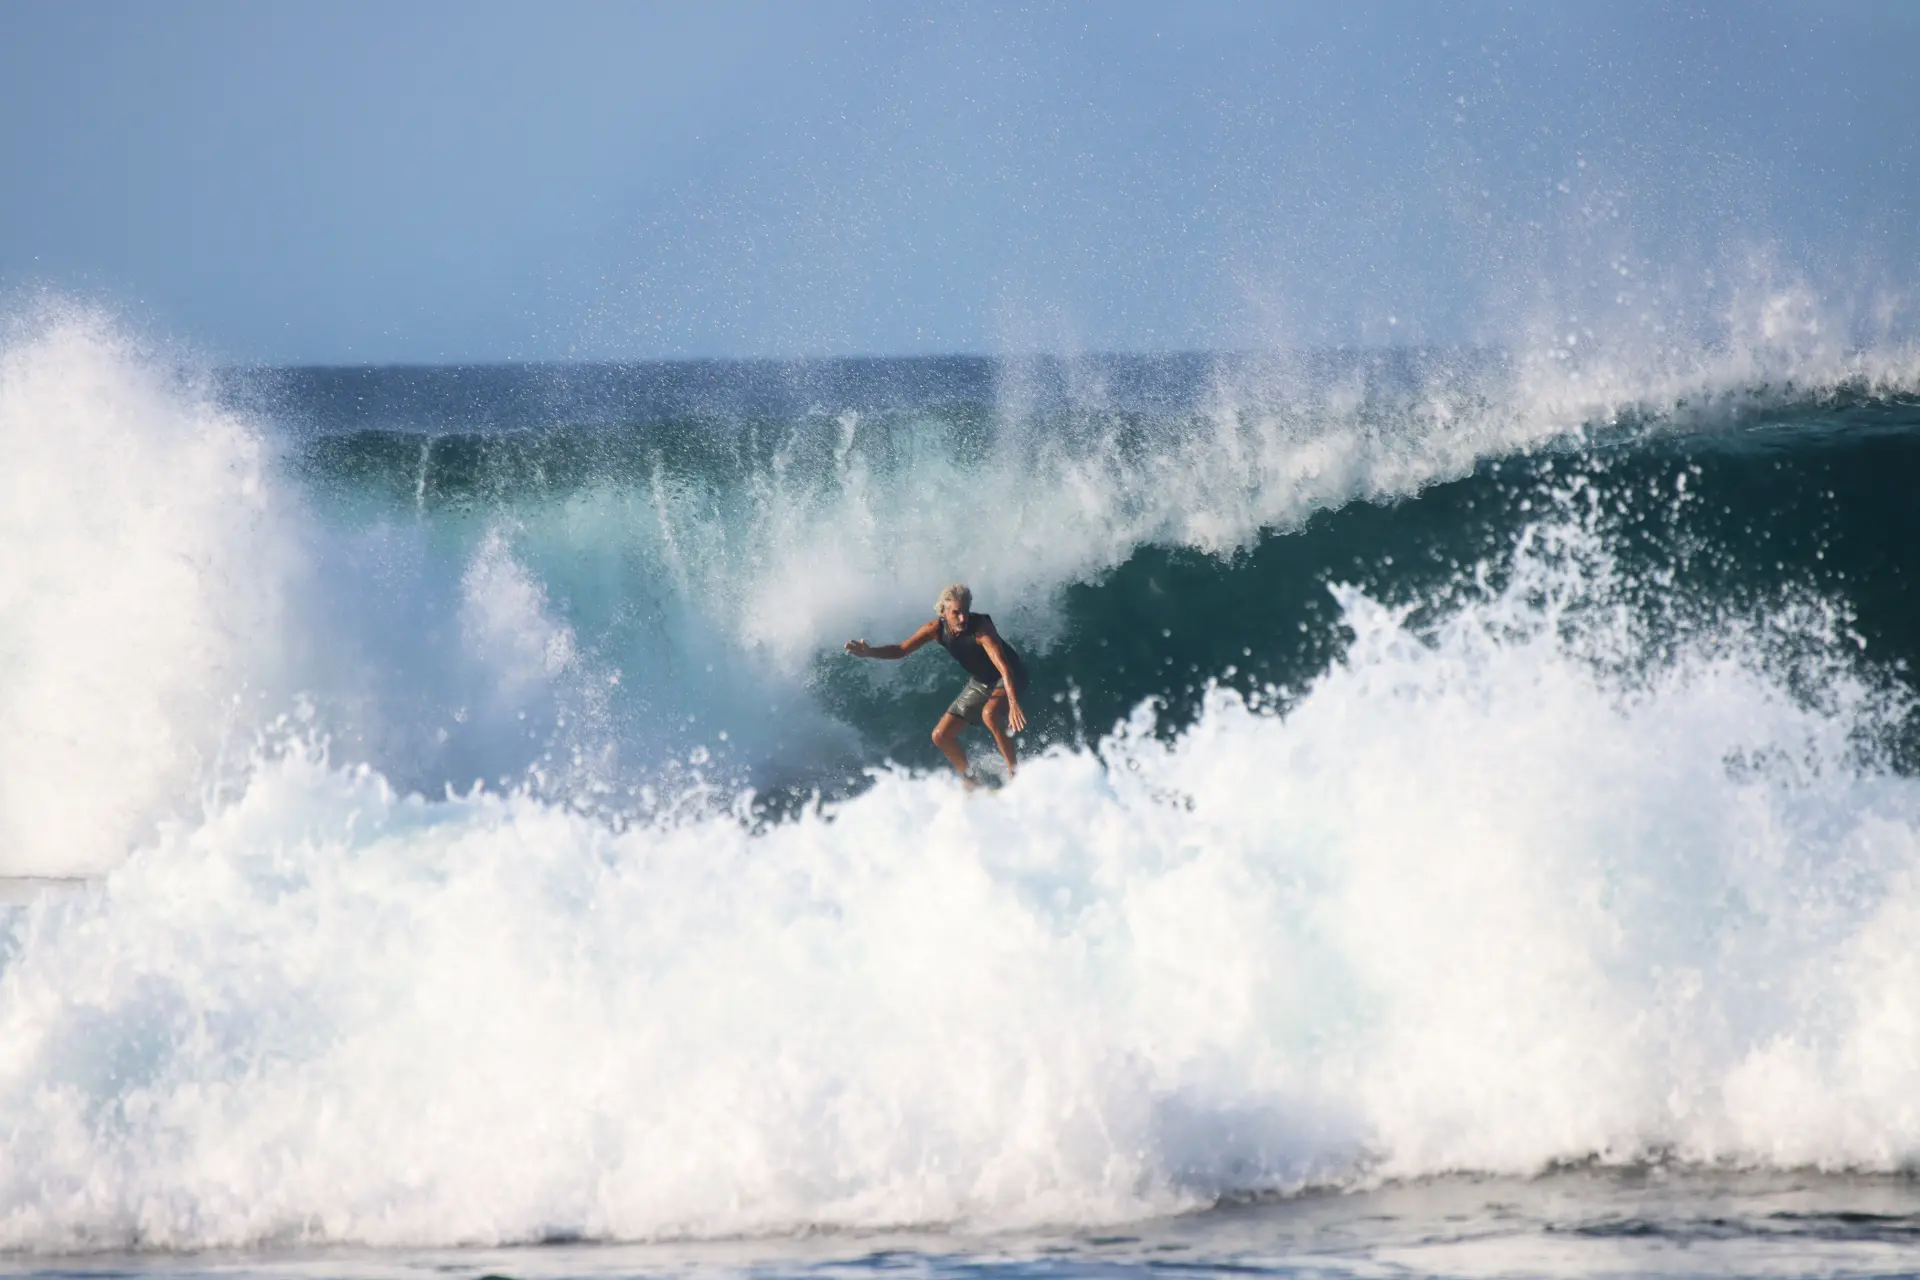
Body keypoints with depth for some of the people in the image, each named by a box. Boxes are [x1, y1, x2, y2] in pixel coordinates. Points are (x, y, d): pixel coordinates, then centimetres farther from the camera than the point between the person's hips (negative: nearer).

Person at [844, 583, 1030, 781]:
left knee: (989, 713, -38)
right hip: (980, 682, 7)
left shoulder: (980, 627, -33)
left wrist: (1013, 704, -57)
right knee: (941, 736, 3)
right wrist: (870, 652, -24)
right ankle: (971, 783, 20)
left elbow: (1003, 667, -44)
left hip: (1009, 677, -7)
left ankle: (1014, 774, -28)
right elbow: (901, 650, -6)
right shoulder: (936, 629, -16)